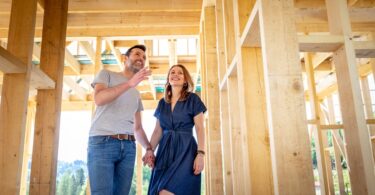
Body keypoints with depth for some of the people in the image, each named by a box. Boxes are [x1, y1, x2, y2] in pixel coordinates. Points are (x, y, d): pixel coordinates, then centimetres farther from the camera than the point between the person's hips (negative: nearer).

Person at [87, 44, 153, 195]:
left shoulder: (136, 94, 24)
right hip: (102, 142, -5)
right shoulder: (106, 74, 10)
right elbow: (99, 99, -12)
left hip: (128, 147, 6)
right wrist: (130, 83, -21)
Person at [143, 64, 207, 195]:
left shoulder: (193, 99, 3)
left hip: (185, 149, -5)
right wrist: (150, 150, 0)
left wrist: (200, 154, -13)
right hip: (165, 149, 5)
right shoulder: (162, 103, 16)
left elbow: (199, 128, -3)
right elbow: (158, 130, 15)